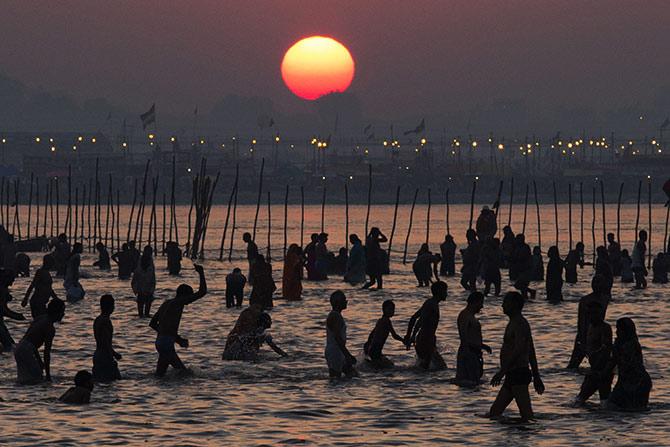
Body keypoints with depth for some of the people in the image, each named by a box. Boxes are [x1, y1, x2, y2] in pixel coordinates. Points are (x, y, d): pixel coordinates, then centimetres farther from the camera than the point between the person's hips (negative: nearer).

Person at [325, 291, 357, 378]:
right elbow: (337, 338, -23)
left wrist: (348, 355, 23)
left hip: (339, 352, 10)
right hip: (334, 353, -10)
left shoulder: (337, 315, 15)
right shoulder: (334, 316, -17)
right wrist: (347, 354, -23)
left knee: (353, 374, 11)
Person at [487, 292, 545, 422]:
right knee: (494, 412, 9)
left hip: (518, 373, -11)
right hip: (512, 375, 11)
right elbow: (531, 353, 25)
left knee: (527, 415, -14)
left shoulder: (520, 324, -11)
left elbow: (518, 350, -24)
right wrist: (536, 376, 26)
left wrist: (502, 371, -30)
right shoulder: (514, 323, 21)